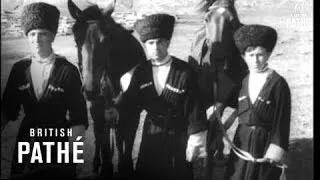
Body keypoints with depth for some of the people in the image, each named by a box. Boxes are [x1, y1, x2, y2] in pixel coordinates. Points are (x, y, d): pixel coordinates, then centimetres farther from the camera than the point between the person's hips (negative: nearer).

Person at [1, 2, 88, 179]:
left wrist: (72, 148, -13)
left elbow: (78, 118, -9)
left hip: (59, 141, -3)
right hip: (26, 139, 3)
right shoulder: (19, 68, 0)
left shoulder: (68, 70, -10)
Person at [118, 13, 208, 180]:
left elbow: (194, 110, -12)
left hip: (179, 140, -3)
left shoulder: (185, 72, -16)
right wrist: (126, 90, -16)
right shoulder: (140, 72, -4)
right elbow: (132, 109, -1)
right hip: (151, 138, 4)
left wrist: (195, 143, -9)